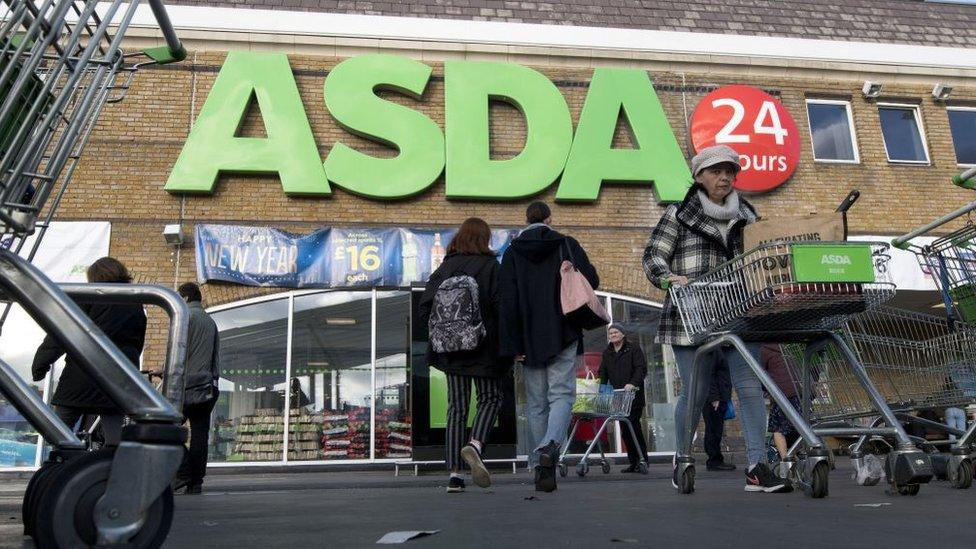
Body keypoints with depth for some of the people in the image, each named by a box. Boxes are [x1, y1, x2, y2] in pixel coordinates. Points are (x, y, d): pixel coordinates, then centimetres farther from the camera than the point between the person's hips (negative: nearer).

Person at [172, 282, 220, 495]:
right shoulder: (211, 321, 20)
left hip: (187, 384, -7)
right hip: (207, 386, 7)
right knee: (200, 434, 5)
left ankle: (183, 473, -10)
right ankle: (196, 482, 6)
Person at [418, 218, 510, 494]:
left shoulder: (444, 267, 5)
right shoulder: (491, 267, -5)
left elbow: (425, 308, 2)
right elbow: (501, 307, -13)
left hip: (450, 348, 4)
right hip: (482, 347, -3)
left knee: (457, 407, 9)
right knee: (491, 398, 12)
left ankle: (454, 474, 7)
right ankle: (475, 445, -15)